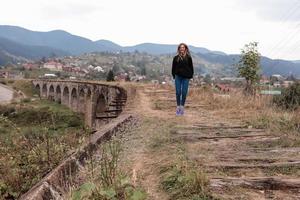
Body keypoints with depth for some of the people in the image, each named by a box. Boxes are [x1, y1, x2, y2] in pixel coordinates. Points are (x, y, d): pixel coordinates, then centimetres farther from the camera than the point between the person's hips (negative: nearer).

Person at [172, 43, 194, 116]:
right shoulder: (176, 58, 4)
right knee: (178, 92, 2)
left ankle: (182, 106, 15)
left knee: (184, 92, 3)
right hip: (178, 77, 0)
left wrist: (190, 75, -1)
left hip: (186, 77, 0)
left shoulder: (188, 58, 3)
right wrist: (174, 75, 2)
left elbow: (191, 68, 6)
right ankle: (178, 106, 13)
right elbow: (173, 68, 8)